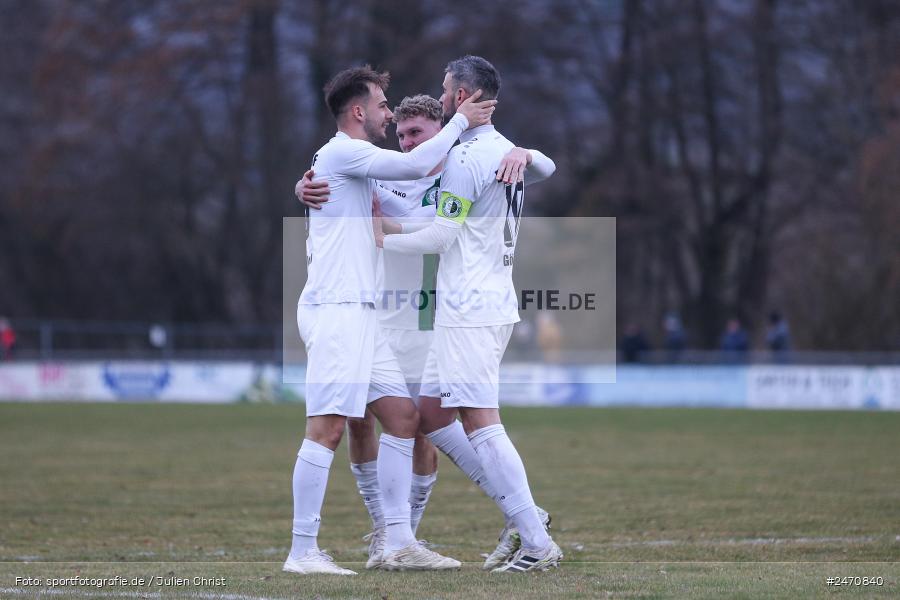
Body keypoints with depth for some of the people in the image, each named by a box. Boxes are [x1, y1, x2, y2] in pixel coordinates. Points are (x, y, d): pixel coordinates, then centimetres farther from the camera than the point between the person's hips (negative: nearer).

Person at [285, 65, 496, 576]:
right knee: (329, 427, -12)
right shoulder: (341, 153, -8)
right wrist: (460, 122, -6)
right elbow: (416, 165, -16)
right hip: (335, 309, -10)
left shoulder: (354, 161, 22)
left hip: (358, 312, 10)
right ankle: (303, 550, -12)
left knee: (403, 415, 7)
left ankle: (399, 542, 9)